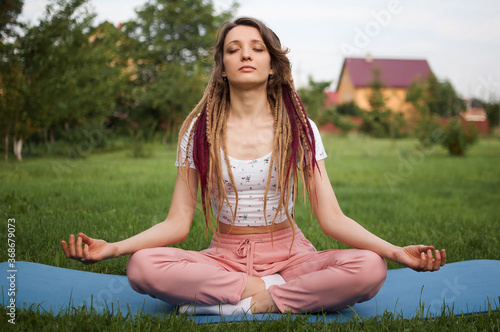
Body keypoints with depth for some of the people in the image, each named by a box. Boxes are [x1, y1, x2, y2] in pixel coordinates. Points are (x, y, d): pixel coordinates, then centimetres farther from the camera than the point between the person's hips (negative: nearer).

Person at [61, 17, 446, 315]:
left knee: (370, 268, -28)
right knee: (142, 266, -28)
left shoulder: (301, 129, 1)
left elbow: (332, 217, -3)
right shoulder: (199, 130, 2)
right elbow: (177, 223, -1)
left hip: (288, 254, 1)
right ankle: (270, 291, -19)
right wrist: (111, 248, -17)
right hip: (224, 256, 0)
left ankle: (231, 301, -20)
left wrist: (396, 251, -19)